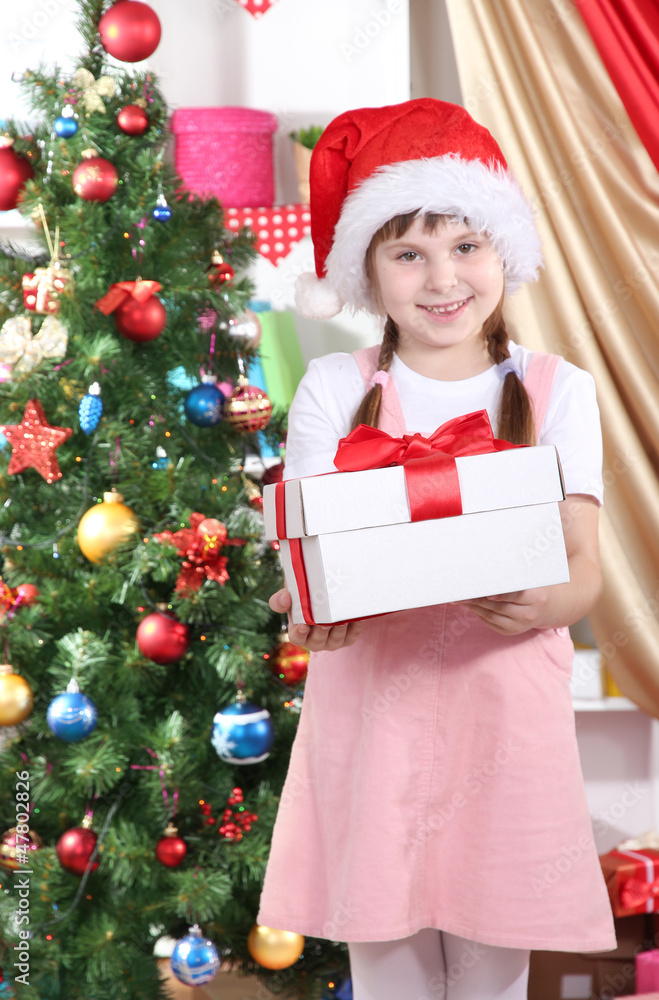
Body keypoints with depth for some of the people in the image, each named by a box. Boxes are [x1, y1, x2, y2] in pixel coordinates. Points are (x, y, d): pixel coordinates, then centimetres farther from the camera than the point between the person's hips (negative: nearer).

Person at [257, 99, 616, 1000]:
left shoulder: (556, 391, 4)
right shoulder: (333, 391, 5)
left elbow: (584, 564, -2)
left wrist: (545, 602, -25)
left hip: (506, 711, 0)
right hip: (370, 711, 0)